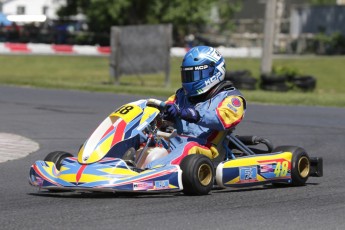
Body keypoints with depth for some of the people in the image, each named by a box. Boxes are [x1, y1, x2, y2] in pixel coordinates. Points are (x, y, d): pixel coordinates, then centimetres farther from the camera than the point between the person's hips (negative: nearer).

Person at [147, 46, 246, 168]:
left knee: (190, 148, -38)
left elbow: (226, 117, -14)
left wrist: (196, 115, -30)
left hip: (204, 149, -6)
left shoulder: (229, 97, 6)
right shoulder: (182, 95, 27)